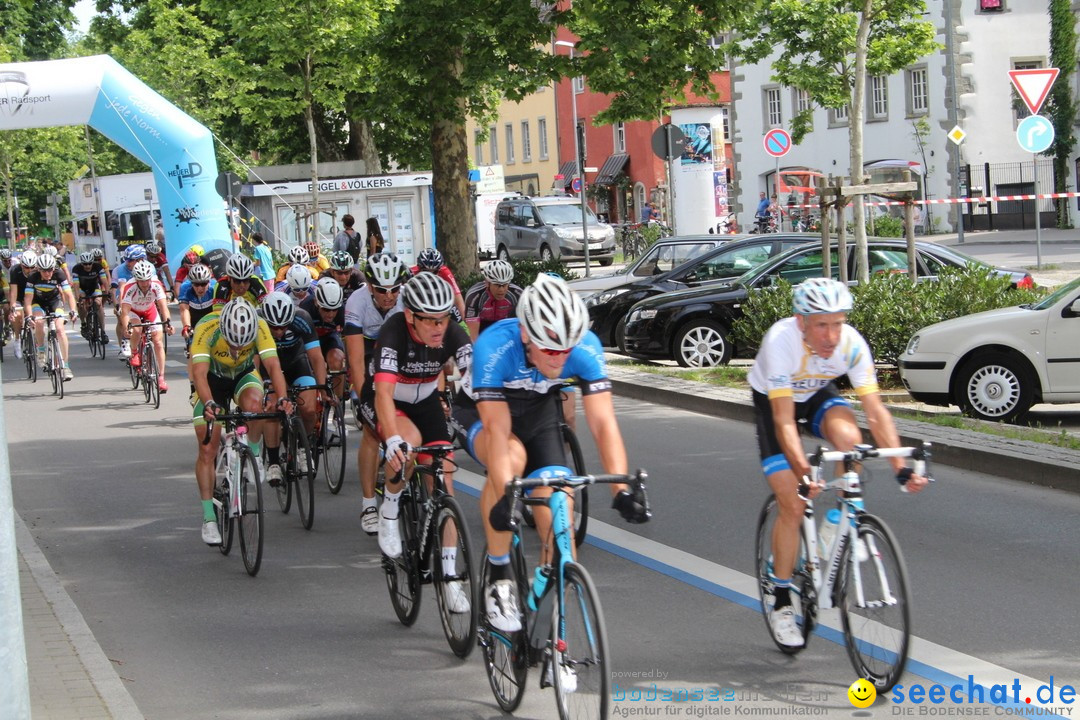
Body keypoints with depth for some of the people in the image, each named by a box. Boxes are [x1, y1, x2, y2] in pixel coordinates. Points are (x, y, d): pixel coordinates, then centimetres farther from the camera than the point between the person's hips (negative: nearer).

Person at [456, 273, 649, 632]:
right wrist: (504, 495, -52)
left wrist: (621, 487, -46)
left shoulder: (586, 347, -29)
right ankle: (499, 580, -22)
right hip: (483, 415, -3)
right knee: (513, 458, -37)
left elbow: (603, 423, -33)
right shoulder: (493, 347, -37)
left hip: (539, 415, 3)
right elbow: (498, 430, -40)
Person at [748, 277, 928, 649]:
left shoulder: (852, 343, -28)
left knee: (848, 435, -33)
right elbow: (784, 420, -38)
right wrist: (803, 472, -50)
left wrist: (900, 467, -36)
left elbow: (875, 411, -26)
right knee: (793, 505, -12)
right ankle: (781, 604, 3)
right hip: (772, 401, -2)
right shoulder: (780, 341, -37)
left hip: (819, 395, 2)